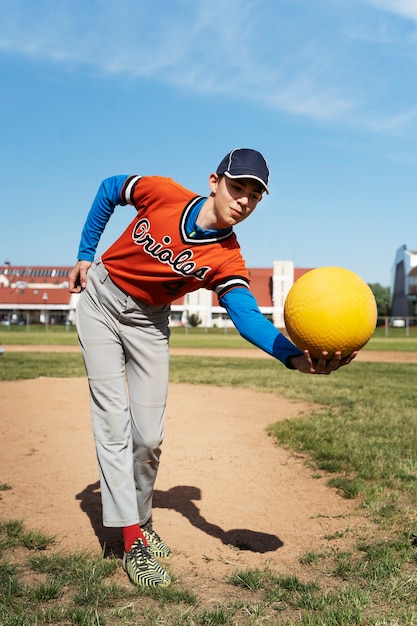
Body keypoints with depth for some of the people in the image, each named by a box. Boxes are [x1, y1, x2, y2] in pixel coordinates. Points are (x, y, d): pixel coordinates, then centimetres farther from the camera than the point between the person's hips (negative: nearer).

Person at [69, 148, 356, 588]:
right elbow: (109, 190, -2)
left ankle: (141, 520, 27)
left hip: (148, 322, 2)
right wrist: (85, 254, -3)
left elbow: (248, 316, -36)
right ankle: (133, 541, -5)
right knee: (113, 421, -9)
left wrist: (295, 356, -55)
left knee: (149, 436, 2)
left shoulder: (226, 260, -20)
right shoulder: (163, 193, -21)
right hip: (99, 300, -1)